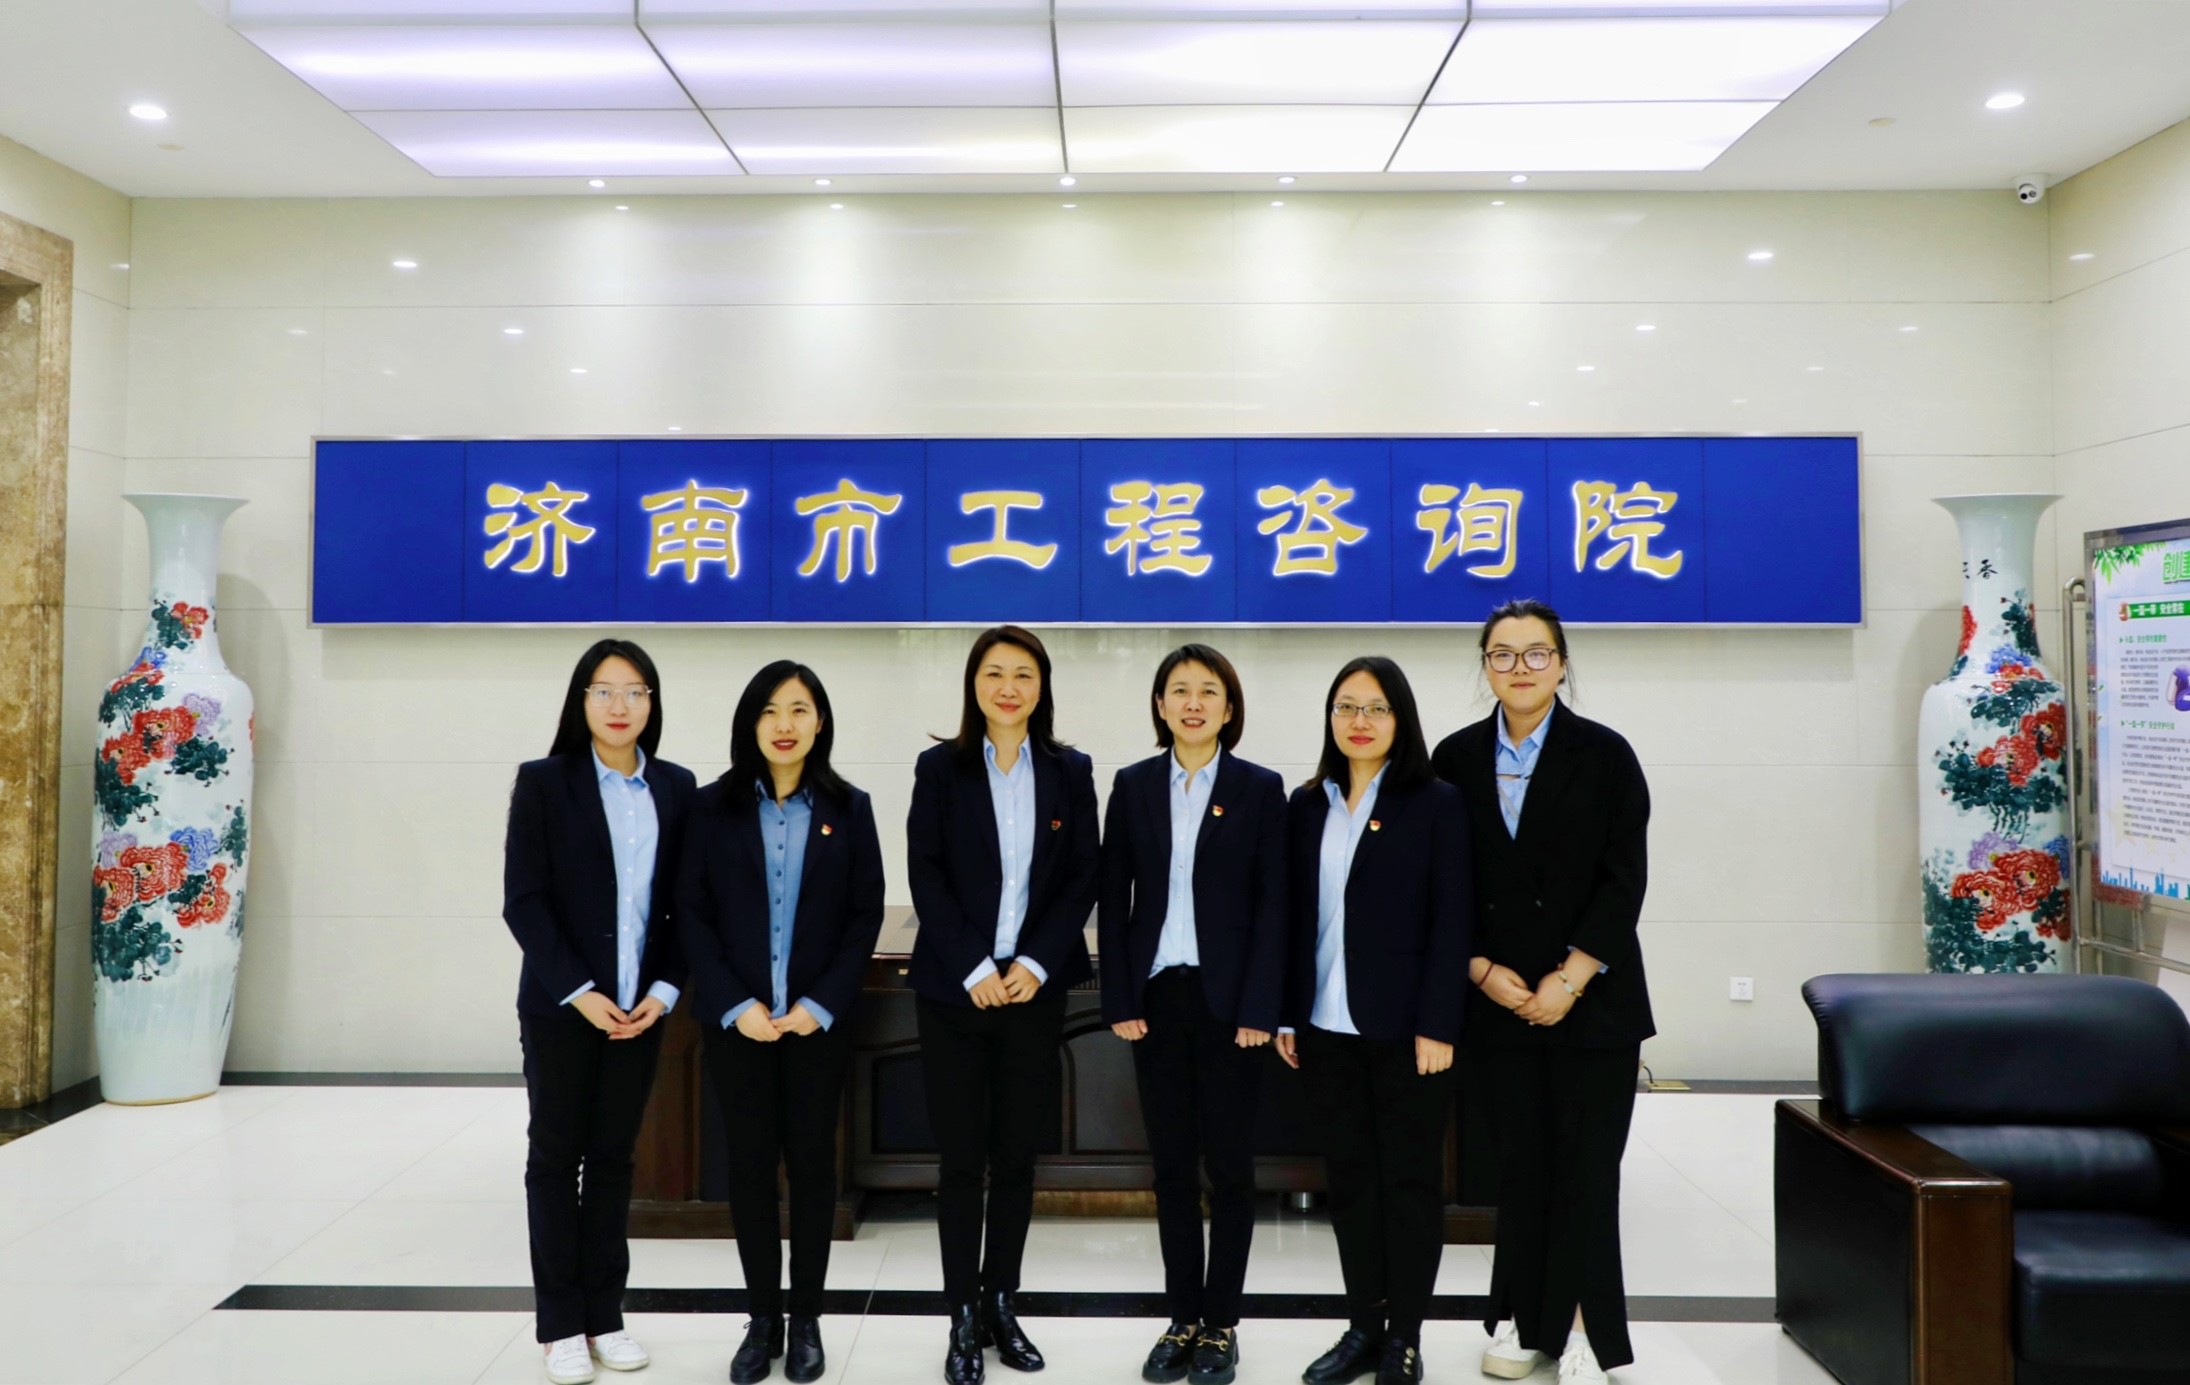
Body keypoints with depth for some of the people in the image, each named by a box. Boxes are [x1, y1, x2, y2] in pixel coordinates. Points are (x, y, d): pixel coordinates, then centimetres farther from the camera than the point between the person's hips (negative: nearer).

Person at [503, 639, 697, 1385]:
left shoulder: (676, 787, 4)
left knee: (613, 1156, 11)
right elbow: (523, 901, -9)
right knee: (556, 1155, 7)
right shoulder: (542, 781, -5)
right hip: (561, 1003, -3)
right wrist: (579, 991, -16)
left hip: (640, 1004, 3)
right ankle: (560, 1324, 18)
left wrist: (664, 990, -7)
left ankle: (604, 1314, 22)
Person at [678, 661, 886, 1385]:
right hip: (737, 1019, 0)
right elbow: (691, 912, -1)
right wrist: (733, 1005, -11)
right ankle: (762, 1319, 20)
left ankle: (806, 1321, 21)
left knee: (812, 1162, 7)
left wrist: (821, 1005, -10)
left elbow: (866, 915, 0)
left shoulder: (848, 808, 1)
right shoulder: (714, 805, 1)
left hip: (818, 1018, 0)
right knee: (749, 1163, 6)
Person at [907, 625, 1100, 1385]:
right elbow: (925, 874, -5)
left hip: (1035, 986, 2)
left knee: (1016, 1156, 9)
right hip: (953, 987, -1)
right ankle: (963, 1317, 15)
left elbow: (1083, 877, 2)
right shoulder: (940, 767, 1)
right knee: (961, 1159, 3)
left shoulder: (1071, 771, 5)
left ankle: (1001, 1304, 24)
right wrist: (972, 967, -13)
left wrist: (1036, 961, -10)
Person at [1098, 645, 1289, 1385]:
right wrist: (1119, 1001, -4)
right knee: (1171, 1164, 10)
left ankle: (1221, 1325, 19)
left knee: (1230, 1164, 7)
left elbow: (1273, 904, -4)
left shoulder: (1260, 789, 0)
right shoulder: (1132, 786, 5)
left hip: (1229, 998, -2)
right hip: (1156, 994, 2)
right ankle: (1182, 1318, 22)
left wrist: (1259, 1008, -11)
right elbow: (1113, 900, 4)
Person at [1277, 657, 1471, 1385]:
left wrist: (1437, 1025, -12)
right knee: (1349, 1178, 11)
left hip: (1406, 1025, -3)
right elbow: (1295, 915, 8)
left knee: (1410, 1180, 8)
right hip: (1327, 1026, 4)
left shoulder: (1437, 803, -3)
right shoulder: (1308, 805, 7)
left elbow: (1451, 921, -7)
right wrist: (1286, 1014, 5)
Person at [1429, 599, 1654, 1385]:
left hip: (1592, 997, -2)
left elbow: (1624, 880, -5)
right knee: (1520, 1163, 7)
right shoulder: (1456, 759, 5)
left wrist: (1570, 979, -12)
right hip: (1499, 998, 2)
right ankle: (1523, 1320, 19)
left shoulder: (1604, 754, -2)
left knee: (1585, 1165, 2)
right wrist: (1482, 971, -6)